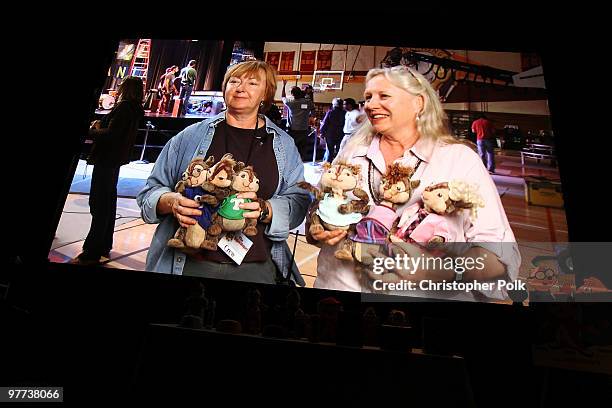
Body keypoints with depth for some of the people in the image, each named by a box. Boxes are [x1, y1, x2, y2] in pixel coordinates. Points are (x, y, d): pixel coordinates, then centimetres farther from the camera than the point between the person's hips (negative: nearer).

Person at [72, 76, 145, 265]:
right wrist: (100, 125, 5)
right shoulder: (135, 109, 12)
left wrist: (93, 130, -6)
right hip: (115, 159, 10)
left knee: (99, 205, -7)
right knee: (108, 202, 16)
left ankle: (92, 253, -3)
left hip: (106, 159, -10)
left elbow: (110, 134, -24)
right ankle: (104, 246, 26)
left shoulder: (124, 107, -16)